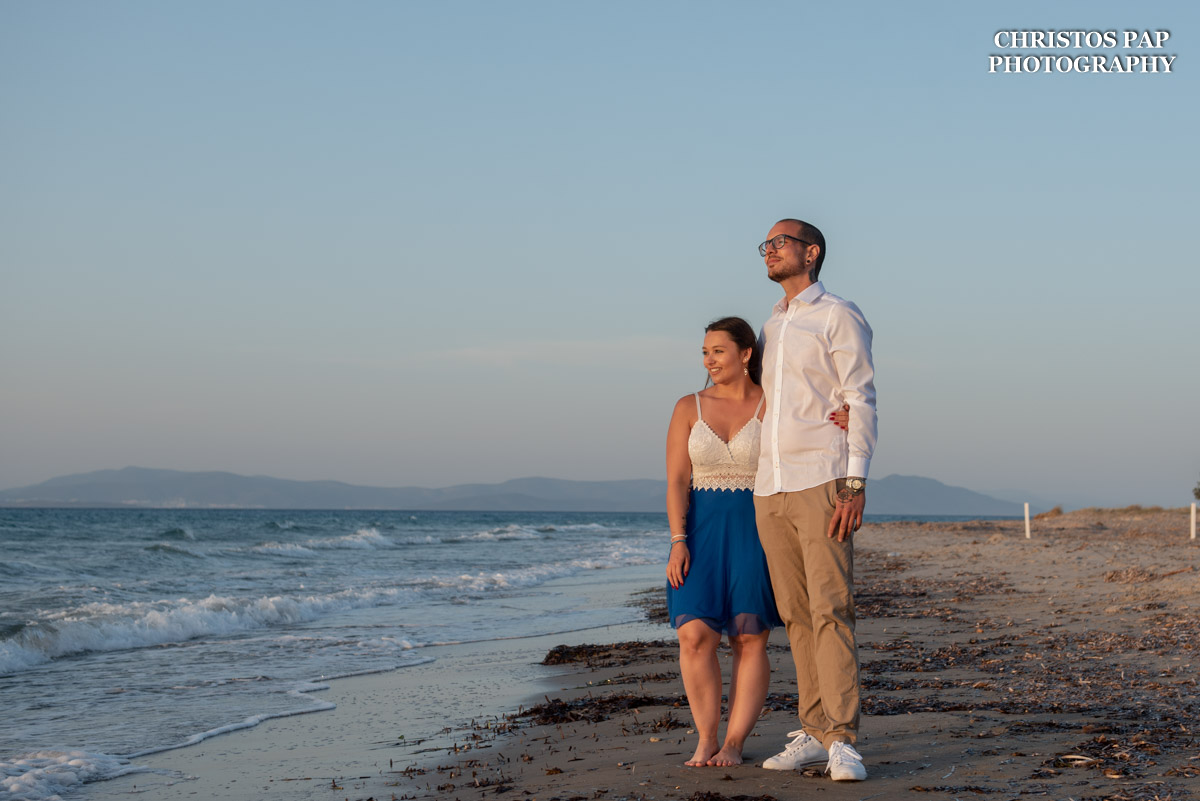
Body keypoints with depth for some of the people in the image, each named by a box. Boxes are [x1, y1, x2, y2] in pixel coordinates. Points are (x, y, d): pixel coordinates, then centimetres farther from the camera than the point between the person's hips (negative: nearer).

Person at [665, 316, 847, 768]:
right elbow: (676, 482, -1)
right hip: (702, 532, 1)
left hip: (757, 533, -1)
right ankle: (705, 741, 1)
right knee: (695, 636, -12)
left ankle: (733, 744, 2)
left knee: (750, 641, -5)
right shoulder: (689, 409, 4)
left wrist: (842, 424, -26)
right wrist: (678, 542, -12)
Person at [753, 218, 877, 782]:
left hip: (821, 483, -7)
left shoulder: (839, 317, -1)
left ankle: (841, 741, -14)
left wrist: (855, 485, -17)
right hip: (770, 490, 7)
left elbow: (861, 402, -8)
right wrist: (758, 491, 16)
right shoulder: (770, 328, 21)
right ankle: (814, 734, 8)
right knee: (797, 615, 5)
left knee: (830, 609, -13)